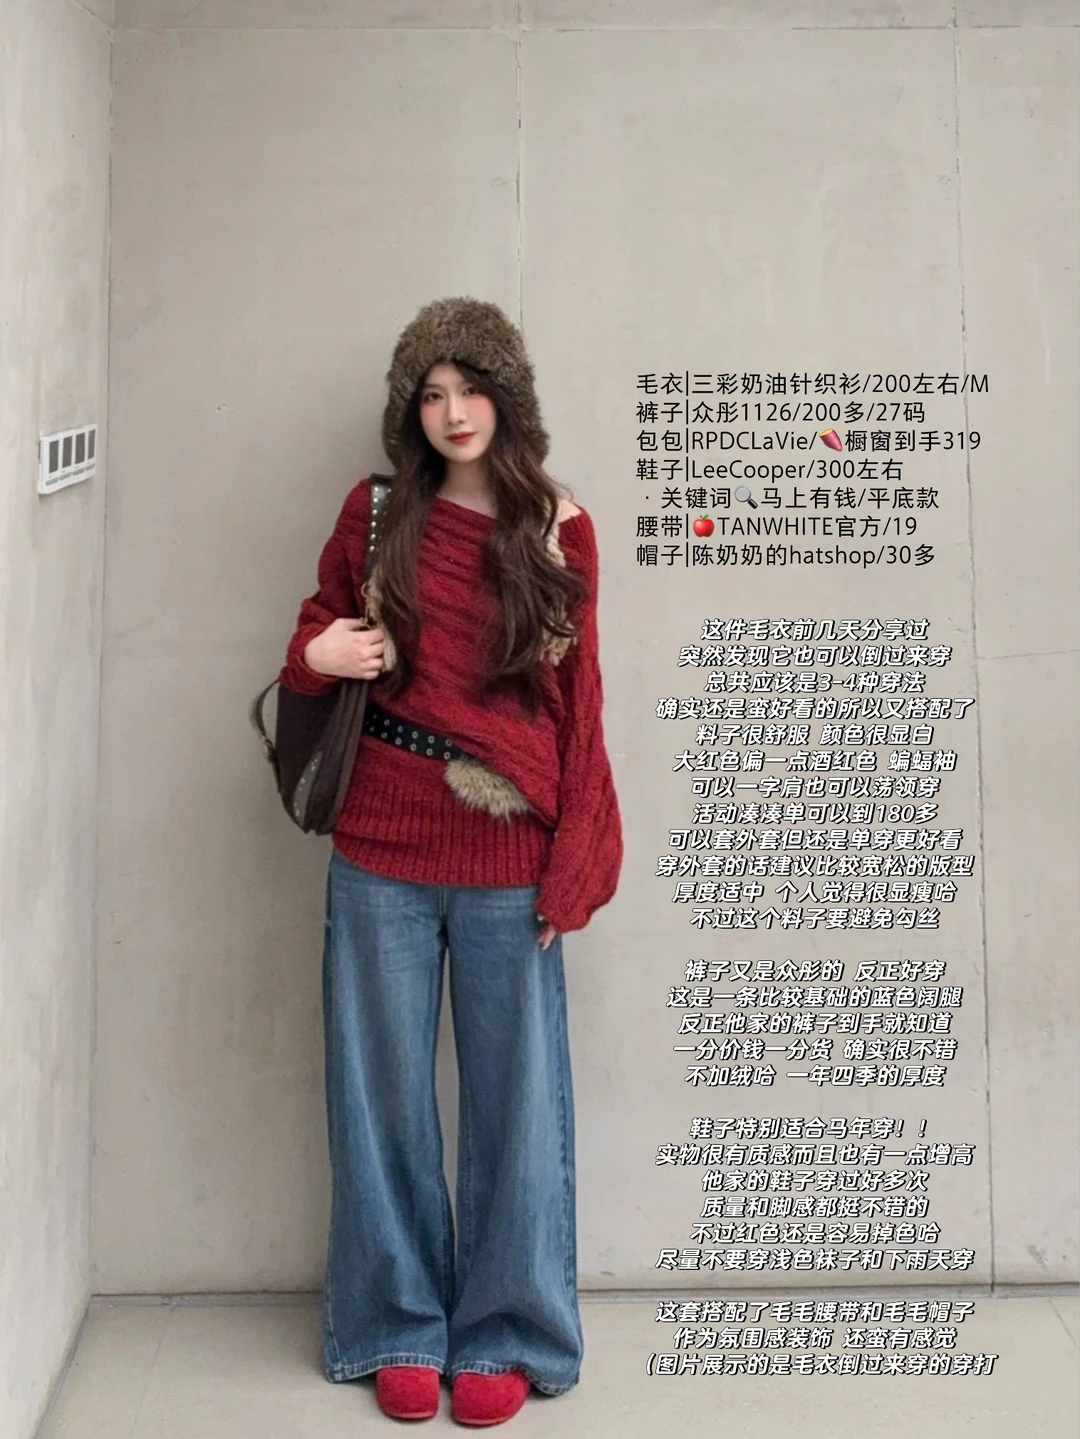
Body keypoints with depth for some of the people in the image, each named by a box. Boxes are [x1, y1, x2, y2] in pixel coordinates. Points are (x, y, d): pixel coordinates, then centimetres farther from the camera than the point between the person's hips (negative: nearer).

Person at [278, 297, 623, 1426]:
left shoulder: (558, 530, 1)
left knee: (515, 1096, 7)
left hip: (508, 866, -1)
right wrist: (319, 656, -8)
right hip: (382, 859, 1)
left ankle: (507, 1336, 24)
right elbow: (317, 633, 17)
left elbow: (577, 704, 2)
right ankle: (399, 1330, 28)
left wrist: (576, 861, -4)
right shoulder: (375, 516, 4)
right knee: (383, 1092, 10)